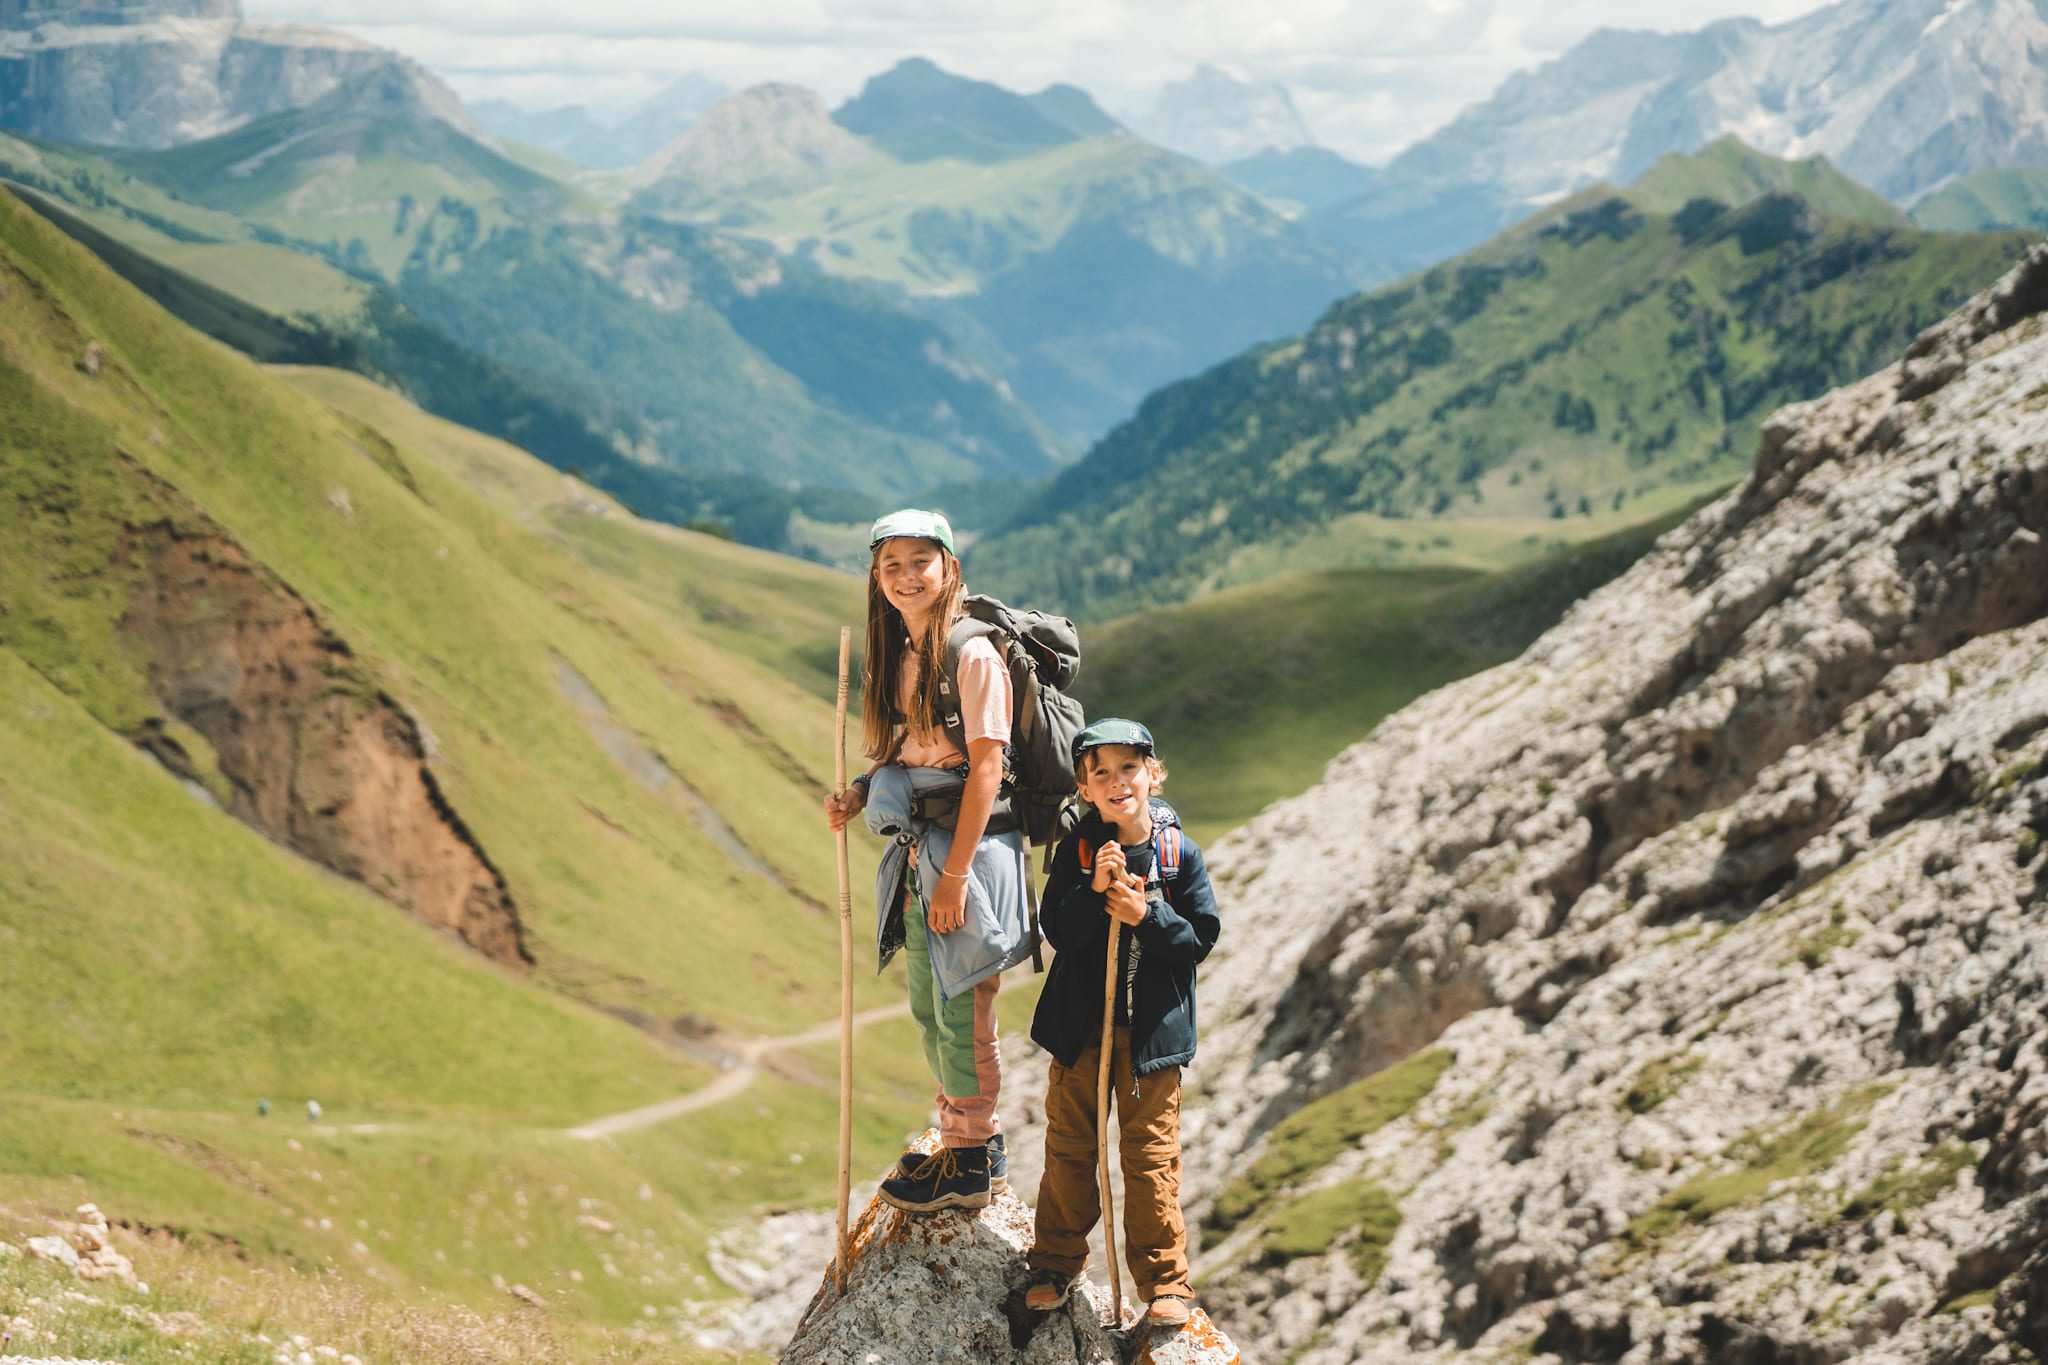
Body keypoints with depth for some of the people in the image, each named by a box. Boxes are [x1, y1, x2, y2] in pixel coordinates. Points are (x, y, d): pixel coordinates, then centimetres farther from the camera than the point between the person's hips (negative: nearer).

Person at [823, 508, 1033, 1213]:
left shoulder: (973, 655, -14)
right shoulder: (897, 657, 11)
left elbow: (985, 768, -17)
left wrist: (955, 874, -19)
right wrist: (859, 792, 0)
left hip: (970, 849, -8)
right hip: (918, 852, 8)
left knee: (961, 1008, -2)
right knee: (929, 1009, 16)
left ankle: (973, 1165, 10)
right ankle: (965, 1140, 30)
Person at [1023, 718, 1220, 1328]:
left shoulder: (1181, 854, -5)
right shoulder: (1076, 852, -3)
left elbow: (1201, 936, -6)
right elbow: (1059, 931, -9)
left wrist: (1145, 916, -21)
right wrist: (1095, 891, -25)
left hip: (1151, 1027, -1)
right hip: (1079, 1023, 2)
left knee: (1151, 1152, 2)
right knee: (1069, 1146, 11)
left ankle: (1163, 1279, 11)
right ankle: (1056, 1262, 25)